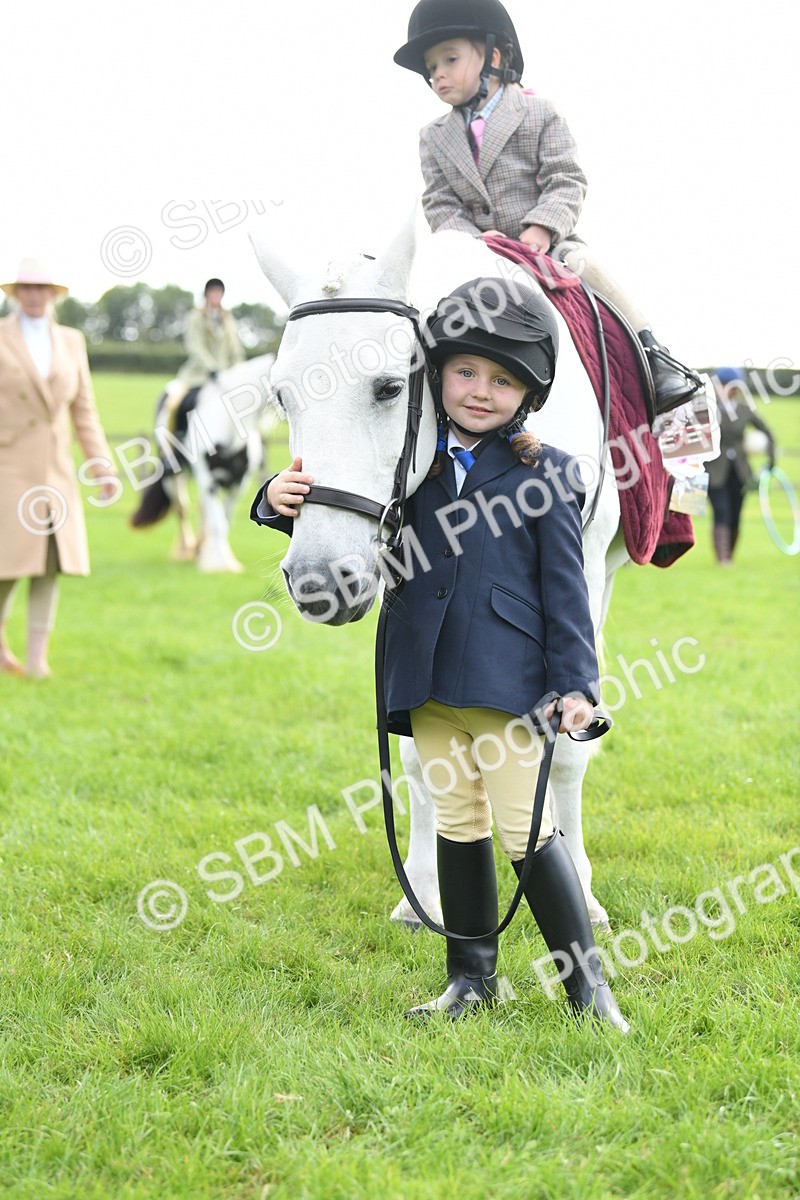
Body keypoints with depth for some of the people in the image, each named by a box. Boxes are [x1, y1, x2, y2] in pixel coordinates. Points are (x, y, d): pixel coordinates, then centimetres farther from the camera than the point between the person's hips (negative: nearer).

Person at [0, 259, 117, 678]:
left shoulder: (71, 341, 8)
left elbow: (84, 411, 10)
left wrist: (105, 469, 1)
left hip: (55, 471, 4)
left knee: (50, 563, -5)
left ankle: (37, 658, 1)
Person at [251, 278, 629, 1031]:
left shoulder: (546, 474, -1)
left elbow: (565, 587, -1)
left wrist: (575, 683, -7)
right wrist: (285, 501, -11)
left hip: (509, 681, -4)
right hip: (429, 680, 4)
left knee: (526, 829, -3)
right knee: (457, 824, 13)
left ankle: (587, 982, 9)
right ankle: (471, 978, 24)